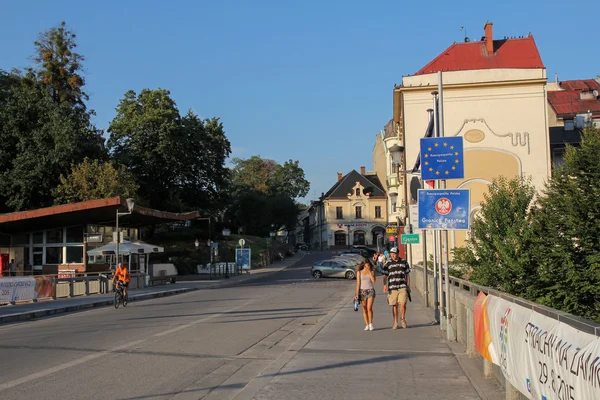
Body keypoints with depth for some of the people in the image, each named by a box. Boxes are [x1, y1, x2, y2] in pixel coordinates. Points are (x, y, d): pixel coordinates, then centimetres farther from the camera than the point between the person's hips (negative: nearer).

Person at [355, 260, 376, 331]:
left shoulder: (372, 271, 5)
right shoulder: (359, 272, 3)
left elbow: (373, 280, -10)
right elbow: (358, 283, 1)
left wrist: (369, 271, -9)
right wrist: (357, 294, -5)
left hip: (371, 290, 0)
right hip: (363, 291, 1)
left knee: (369, 308, -14)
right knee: (364, 309, 2)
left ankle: (371, 323, 1)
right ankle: (367, 325, 9)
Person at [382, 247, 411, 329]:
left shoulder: (404, 262, 8)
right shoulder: (388, 264, 5)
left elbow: (407, 275, 13)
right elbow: (385, 276, 5)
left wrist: (408, 286, 9)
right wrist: (385, 286, -8)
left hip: (402, 287, 0)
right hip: (392, 288, 0)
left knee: (403, 304, -12)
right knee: (394, 306, 3)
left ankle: (403, 319, 12)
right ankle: (395, 323, 12)